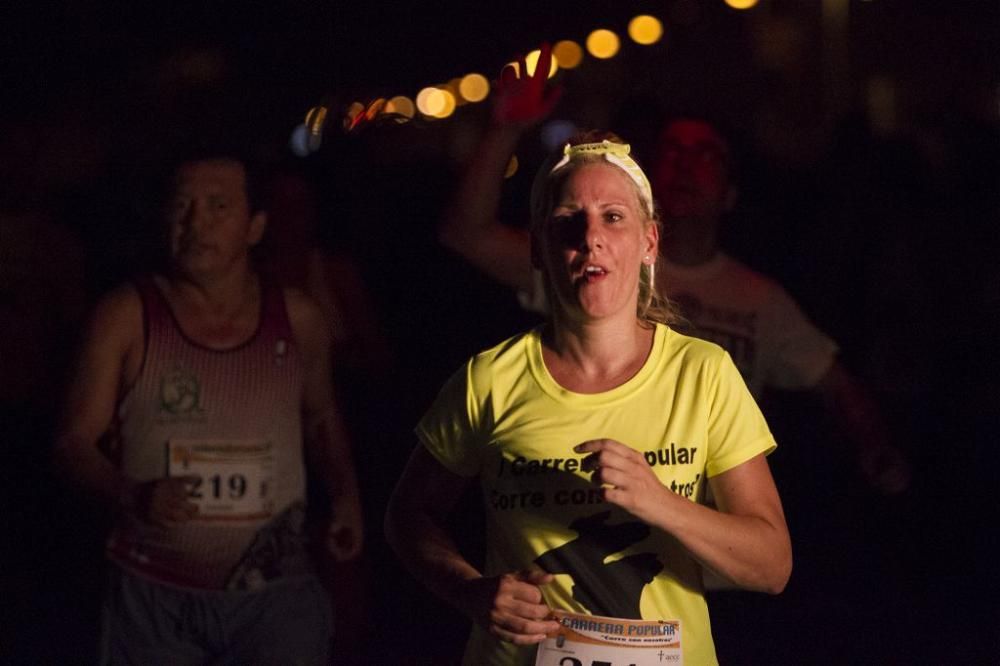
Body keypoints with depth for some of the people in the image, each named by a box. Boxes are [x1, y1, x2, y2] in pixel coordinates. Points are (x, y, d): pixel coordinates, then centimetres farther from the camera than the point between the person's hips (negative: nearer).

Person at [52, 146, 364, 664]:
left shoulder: (297, 320, 3)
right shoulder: (127, 317, -5)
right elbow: (75, 442, -5)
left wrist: (345, 494, 4)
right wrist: (131, 497, -23)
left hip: (274, 595, 1)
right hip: (152, 596, -1)